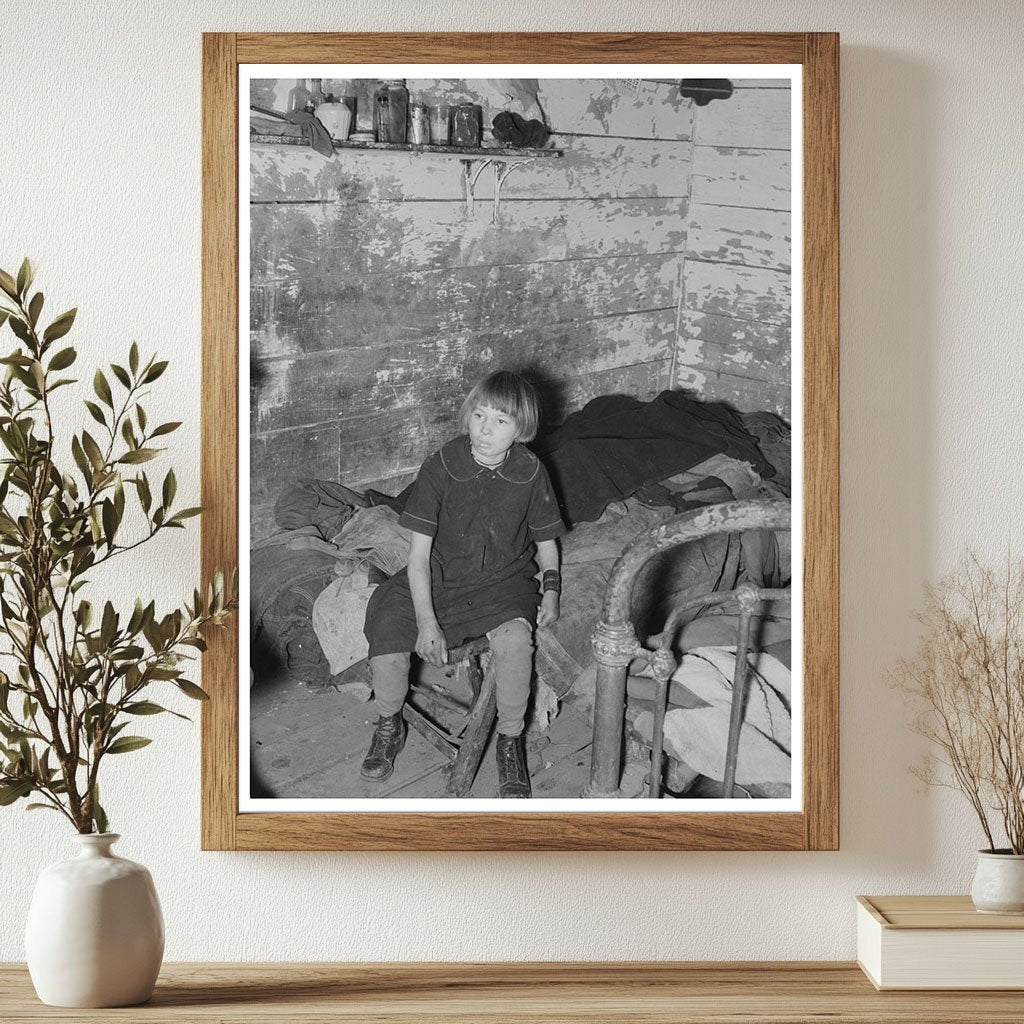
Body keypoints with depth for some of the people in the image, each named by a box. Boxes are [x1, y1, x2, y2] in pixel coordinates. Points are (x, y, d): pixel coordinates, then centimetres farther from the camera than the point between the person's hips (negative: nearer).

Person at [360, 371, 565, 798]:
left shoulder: (530, 473, -8)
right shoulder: (442, 467, -14)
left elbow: (546, 540, 9)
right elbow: (418, 553, -13)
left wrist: (551, 587, -9)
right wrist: (427, 621, -21)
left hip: (505, 582, 0)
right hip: (440, 577, 1)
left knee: (515, 638, -33)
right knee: (387, 627, -23)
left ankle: (510, 740, -8)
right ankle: (389, 724, 8)